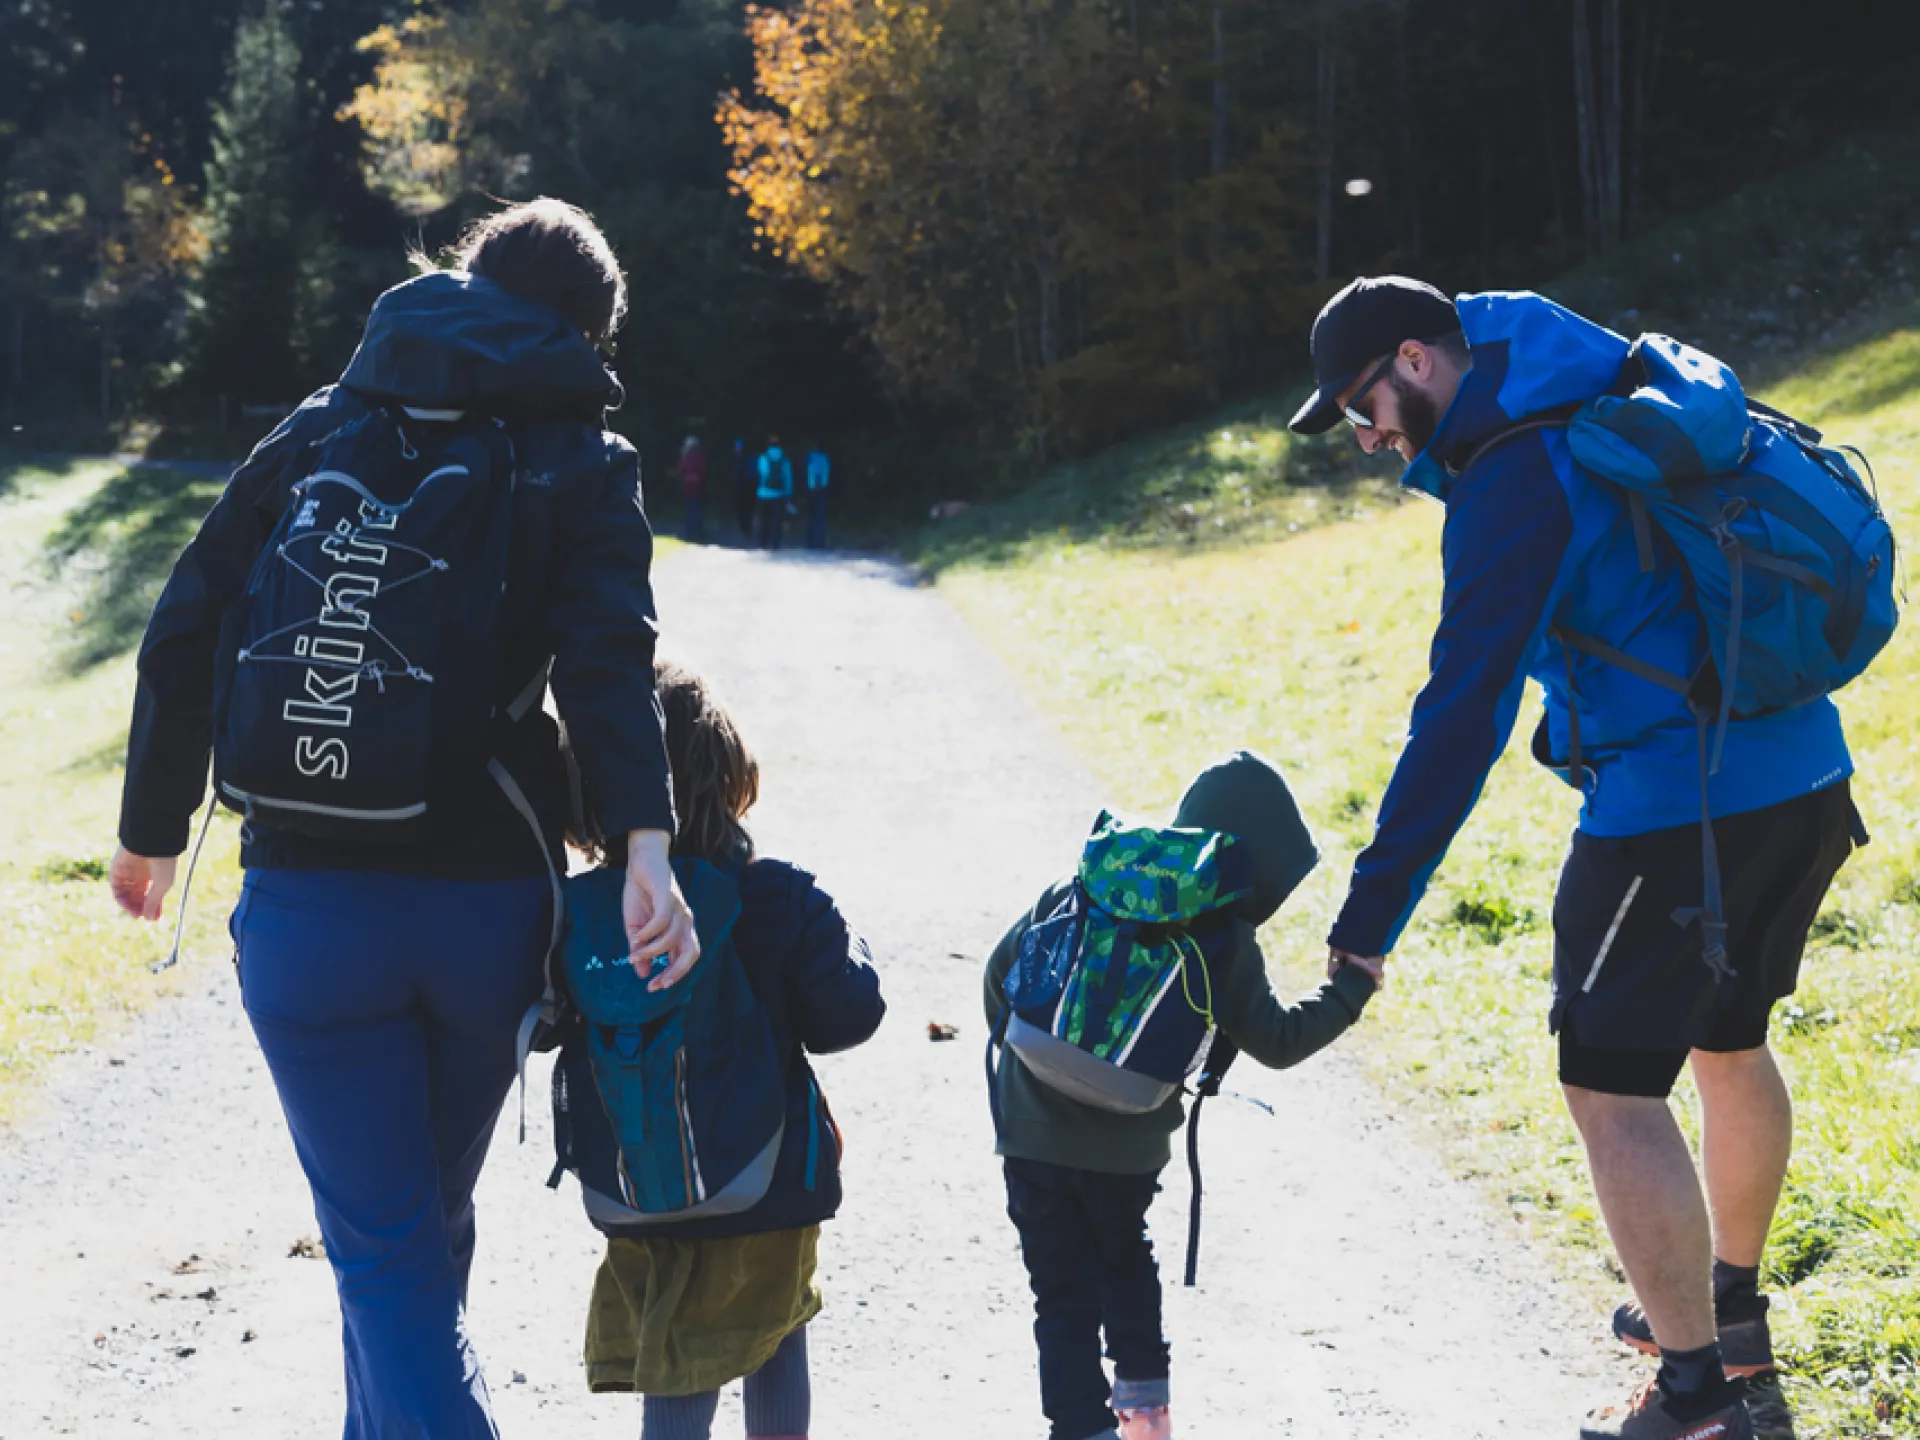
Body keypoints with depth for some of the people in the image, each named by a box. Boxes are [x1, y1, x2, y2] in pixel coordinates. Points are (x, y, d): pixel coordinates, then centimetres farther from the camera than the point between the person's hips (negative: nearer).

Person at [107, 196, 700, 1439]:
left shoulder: (318, 435, 8)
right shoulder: (581, 465, 2)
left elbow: (185, 638, 4)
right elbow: (610, 656, -16)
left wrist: (153, 828, 13)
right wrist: (646, 845, -27)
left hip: (307, 905, -1)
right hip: (491, 904, 1)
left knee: (384, 1243, 4)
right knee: (430, 1218, 22)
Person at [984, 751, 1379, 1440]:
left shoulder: (1087, 885, 1)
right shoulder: (1224, 941, -8)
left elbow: (1003, 967, 7)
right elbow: (1276, 1041, 0)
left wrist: (1017, 1048, 23)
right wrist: (1351, 988, 13)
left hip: (1033, 1131, 1)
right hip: (1128, 1146, -1)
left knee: (1064, 1294, 7)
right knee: (1126, 1259, 28)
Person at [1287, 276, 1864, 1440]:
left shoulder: (1513, 480, -16)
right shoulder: (1609, 401, 11)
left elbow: (1463, 719, -22)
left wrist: (1372, 918, -22)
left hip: (1680, 810, -10)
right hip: (1805, 777, 10)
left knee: (1613, 1091, -1)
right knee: (1728, 1042, 25)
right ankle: (1730, 1309, 41)